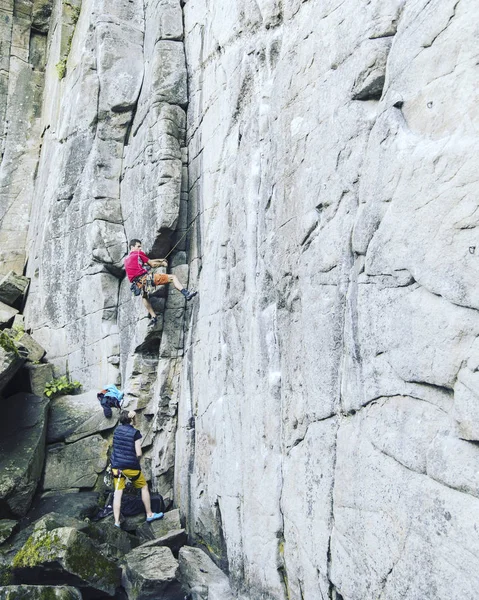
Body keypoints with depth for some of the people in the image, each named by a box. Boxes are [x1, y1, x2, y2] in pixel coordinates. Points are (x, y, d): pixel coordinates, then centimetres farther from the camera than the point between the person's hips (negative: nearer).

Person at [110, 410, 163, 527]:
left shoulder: (117, 429, 1)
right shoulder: (135, 433, -11)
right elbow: (138, 454, -11)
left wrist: (128, 415, 17)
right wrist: (136, 461, 6)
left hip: (116, 466, 4)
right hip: (131, 467, -4)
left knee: (118, 493, 6)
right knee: (144, 487, 16)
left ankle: (116, 522, 3)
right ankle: (149, 514, 25)